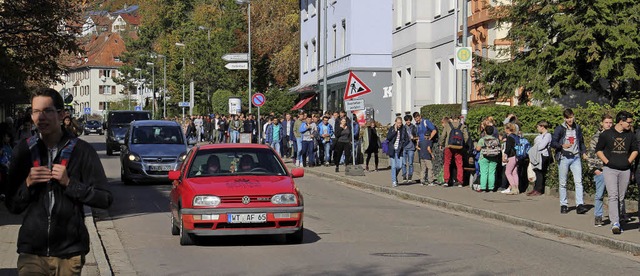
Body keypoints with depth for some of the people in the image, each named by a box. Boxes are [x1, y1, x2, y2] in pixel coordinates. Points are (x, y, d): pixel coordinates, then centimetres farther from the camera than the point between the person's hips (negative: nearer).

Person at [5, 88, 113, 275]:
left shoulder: (81, 151, -3)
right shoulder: (24, 150, 4)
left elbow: (105, 199, -5)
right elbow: (12, 205, 7)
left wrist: (69, 183, -16)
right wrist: (27, 184, -12)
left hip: (69, 252, -1)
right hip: (31, 251, 1)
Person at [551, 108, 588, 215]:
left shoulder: (578, 128, 11)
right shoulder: (559, 129, -2)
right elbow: (553, 143, -6)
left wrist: (584, 152, 8)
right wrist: (562, 145, -23)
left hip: (576, 158, 2)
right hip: (563, 158, -2)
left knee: (578, 181, -10)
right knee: (563, 183, 4)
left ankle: (580, 205, -14)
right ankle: (563, 205, 12)